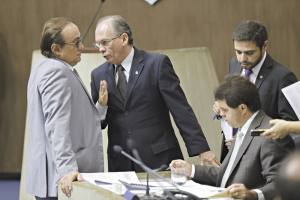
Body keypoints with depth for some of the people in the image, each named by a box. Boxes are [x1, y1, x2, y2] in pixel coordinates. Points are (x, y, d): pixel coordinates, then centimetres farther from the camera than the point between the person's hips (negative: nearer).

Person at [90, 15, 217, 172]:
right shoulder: (99, 75, 9)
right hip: (120, 164, 3)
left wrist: (202, 149, -10)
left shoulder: (157, 64, -4)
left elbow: (181, 110, -6)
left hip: (159, 160, -3)